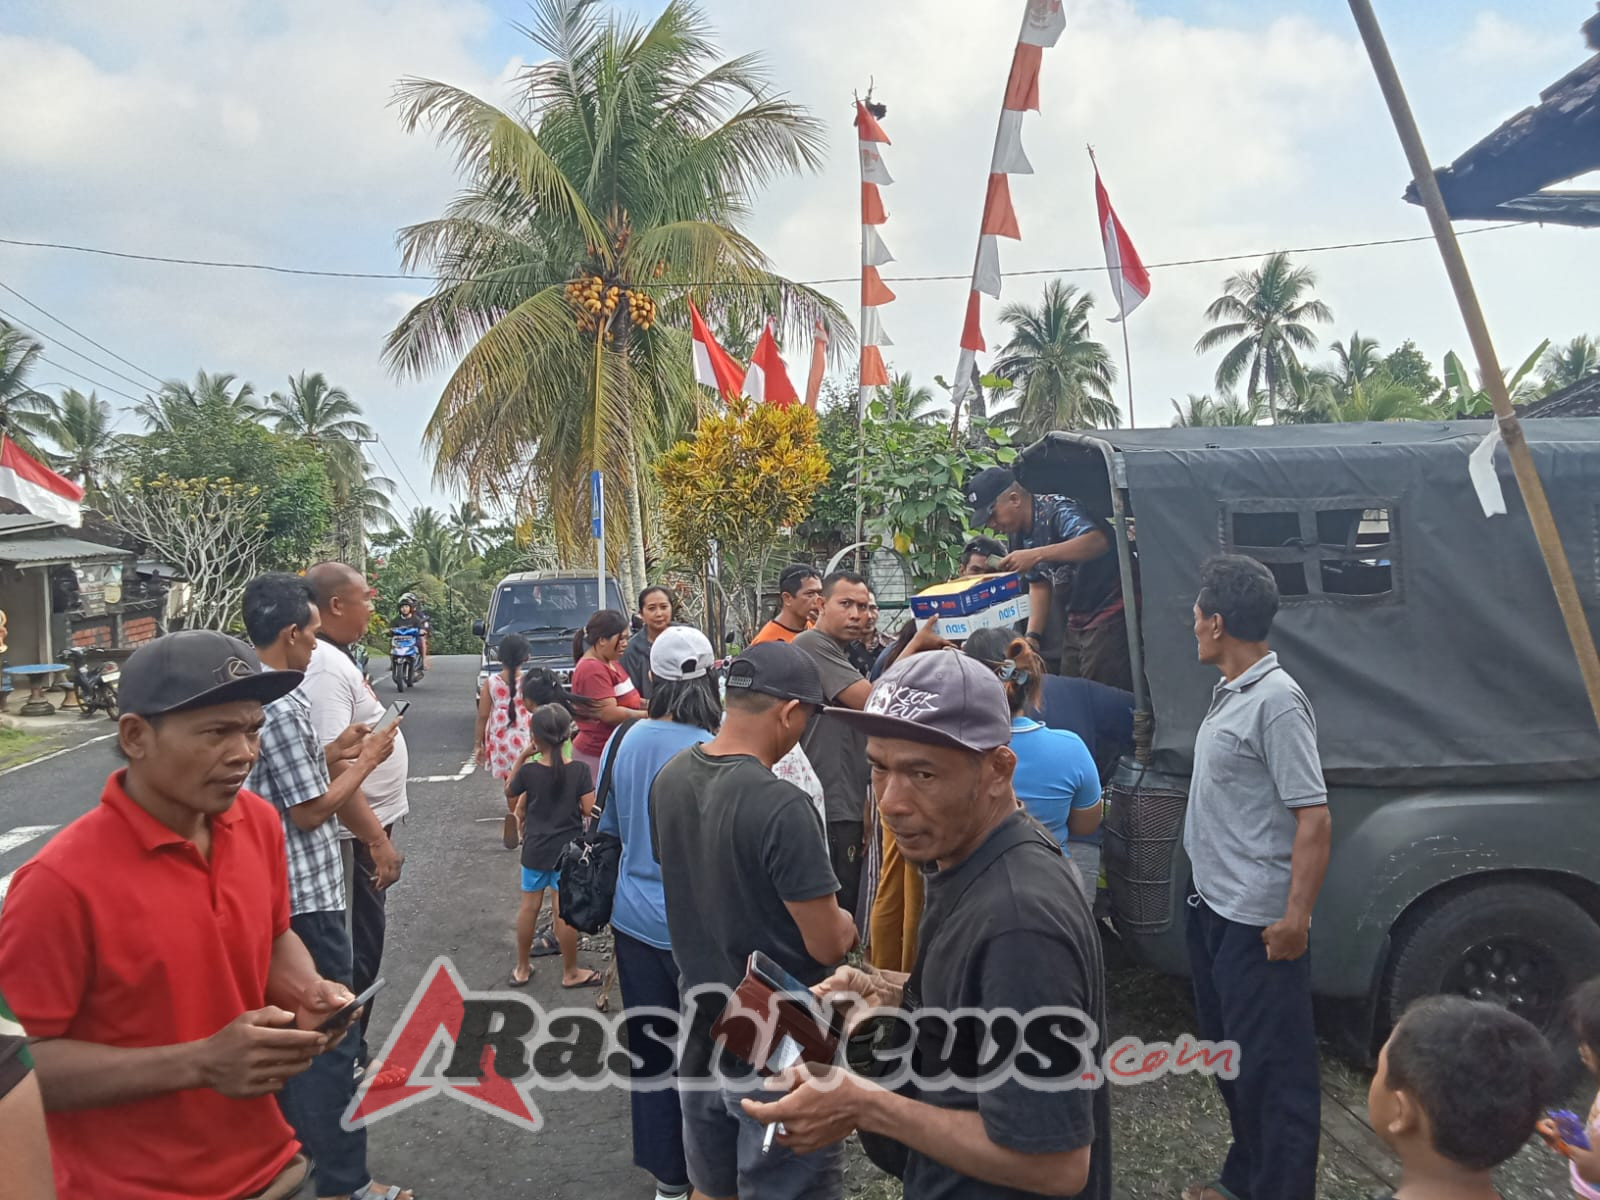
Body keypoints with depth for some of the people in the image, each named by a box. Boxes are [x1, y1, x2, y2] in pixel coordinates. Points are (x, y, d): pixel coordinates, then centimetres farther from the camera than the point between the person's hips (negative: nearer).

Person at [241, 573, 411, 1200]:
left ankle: (294, 1145, 37)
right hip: (304, 894, -10)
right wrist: (369, 759, -9)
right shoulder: (282, 706, -23)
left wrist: (332, 752, 10)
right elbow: (310, 811, -19)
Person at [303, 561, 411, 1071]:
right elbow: (331, 767, -29)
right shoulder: (326, 668, -23)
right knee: (357, 948, 2)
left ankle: (349, 1052, 36)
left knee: (363, 940, 21)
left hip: (366, 823, 11)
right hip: (357, 831, -11)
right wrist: (377, 840, -27)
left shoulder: (331, 658, 9)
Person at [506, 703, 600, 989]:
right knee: (565, 910, 6)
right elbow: (590, 810, -14)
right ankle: (570, 972, 20)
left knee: (529, 905, 15)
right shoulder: (580, 770, -15)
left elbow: (510, 795, 6)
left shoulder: (529, 771, -13)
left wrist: (522, 757, 3)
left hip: (535, 849, 2)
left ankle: (522, 968, 29)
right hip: (568, 849, -2)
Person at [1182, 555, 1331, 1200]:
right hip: (1214, 906, 10)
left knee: (1273, 1066, 2)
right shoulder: (1229, 694, 8)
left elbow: (1313, 817, -21)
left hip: (1259, 922, -10)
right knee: (1228, 1050, 21)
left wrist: (1297, 916, -25)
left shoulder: (1276, 701, -19)